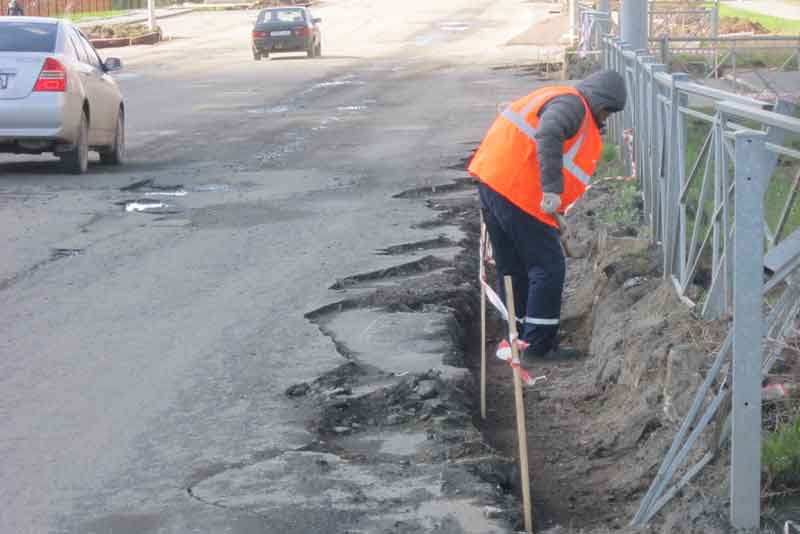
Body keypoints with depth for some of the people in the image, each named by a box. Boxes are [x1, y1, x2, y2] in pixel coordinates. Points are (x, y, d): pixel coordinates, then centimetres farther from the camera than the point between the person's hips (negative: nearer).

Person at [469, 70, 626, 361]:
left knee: (512, 268, 17)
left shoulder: (557, 98, 24)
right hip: (518, 194, -10)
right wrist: (553, 190, -30)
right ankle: (538, 345, -1)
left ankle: (519, 337, 25)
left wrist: (552, 217, 25)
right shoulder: (571, 104, -8)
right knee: (548, 268, -3)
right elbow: (548, 136, -28)